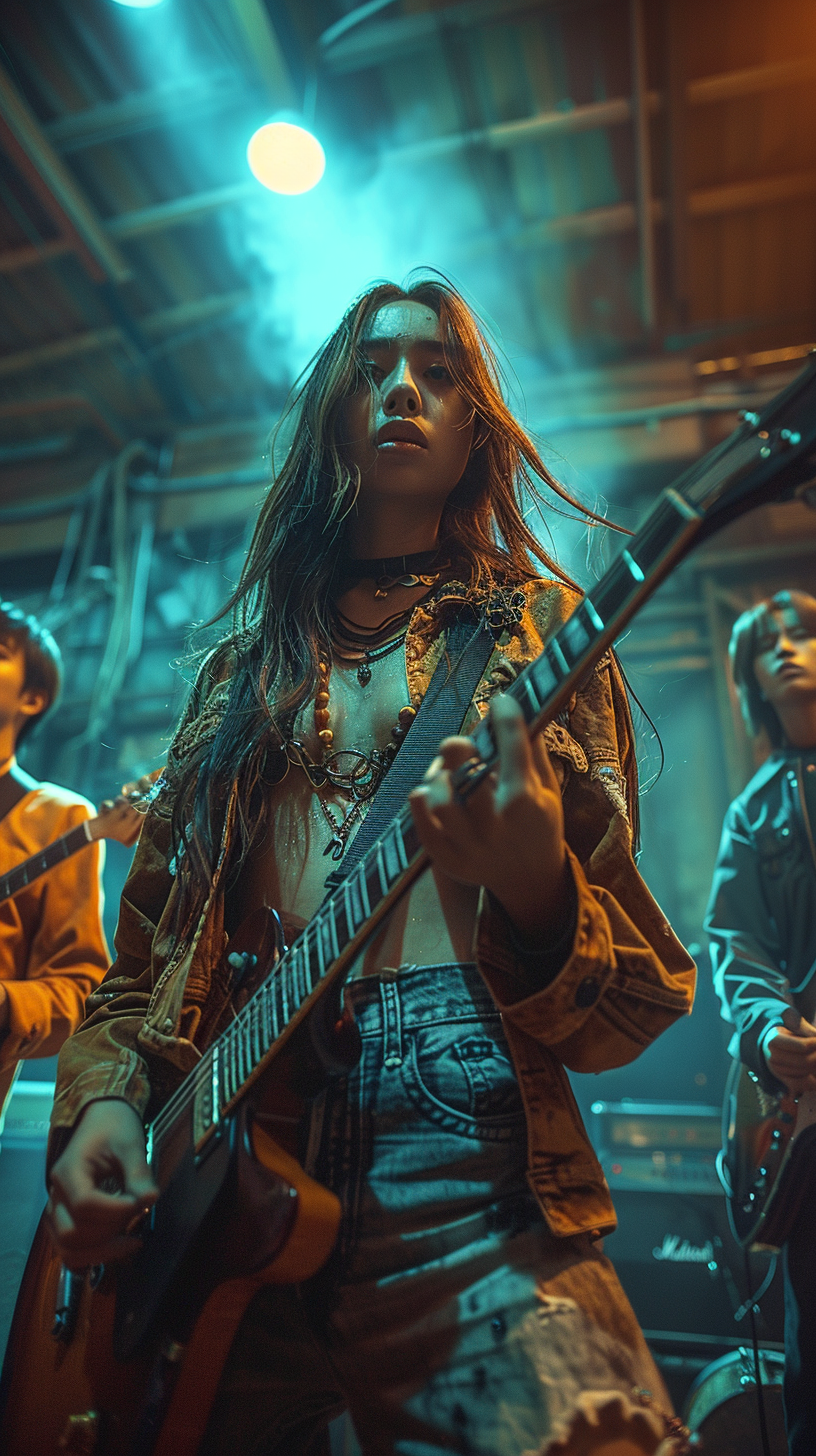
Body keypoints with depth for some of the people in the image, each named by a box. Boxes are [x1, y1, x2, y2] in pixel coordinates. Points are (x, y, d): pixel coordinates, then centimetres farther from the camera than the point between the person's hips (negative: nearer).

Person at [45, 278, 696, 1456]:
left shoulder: (538, 634, 5)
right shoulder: (247, 662, 14)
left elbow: (634, 1004, 1)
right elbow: (147, 945, 16)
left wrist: (533, 893, -20)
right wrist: (103, 1097, 0)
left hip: (465, 1166, -2)